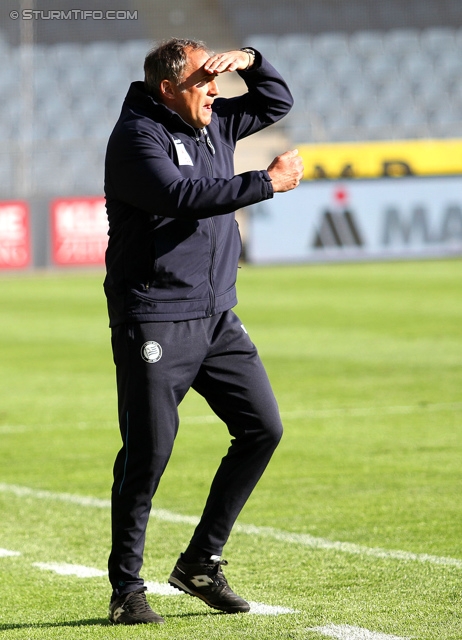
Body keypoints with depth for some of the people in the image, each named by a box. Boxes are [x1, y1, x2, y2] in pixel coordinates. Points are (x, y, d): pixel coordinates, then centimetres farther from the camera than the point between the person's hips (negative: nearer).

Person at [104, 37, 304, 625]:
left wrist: (249, 61, 6)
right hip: (154, 322, -8)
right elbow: (182, 196, -27)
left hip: (217, 317, 8)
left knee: (262, 427, 3)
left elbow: (277, 102, 27)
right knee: (147, 454, -5)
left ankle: (201, 561, 13)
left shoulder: (212, 125, 13)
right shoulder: (137, 136, -11)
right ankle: (126, 590, 5)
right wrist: (267, 182, -22)